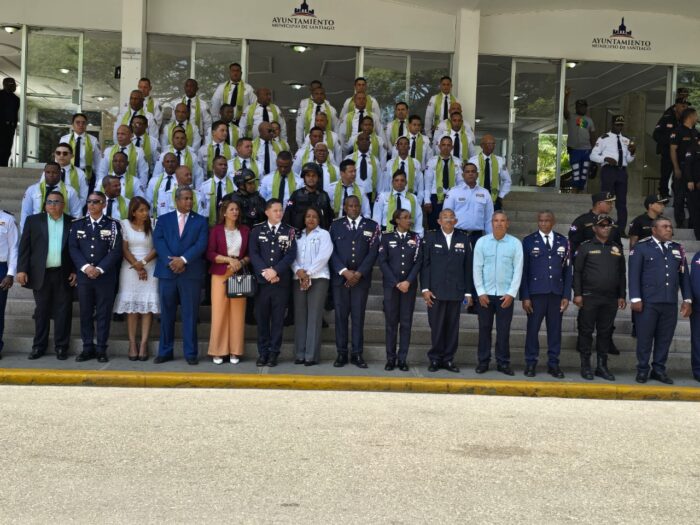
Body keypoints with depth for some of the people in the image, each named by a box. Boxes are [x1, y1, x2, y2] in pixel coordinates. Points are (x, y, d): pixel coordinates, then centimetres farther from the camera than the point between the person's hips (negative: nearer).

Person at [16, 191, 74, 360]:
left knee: (63, 311, 3)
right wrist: (21, 269, -5)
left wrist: (76, 271, -3)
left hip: (64, 275, 0)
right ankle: (39, 346, 16)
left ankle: (61, 347, 10)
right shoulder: (33, 220, 6)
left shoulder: (73, 223, 4)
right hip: (40, 274, 1)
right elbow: (24, 247, 3)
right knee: (41, 311, 8)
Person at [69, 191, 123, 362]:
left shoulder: (113, 224, 1)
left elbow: (116, 250, -5)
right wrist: (85, 267, -12)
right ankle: (88, 348, 14)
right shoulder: (77, 224, 9)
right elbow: (73, 248, 2)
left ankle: (101, 349, 7)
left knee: (104, 313, 1)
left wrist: (100, 269, -13)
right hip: (83, 275, 2)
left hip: (106, 276, -2)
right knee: (85, 313, 6)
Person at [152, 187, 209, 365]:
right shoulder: (163, 219, 11)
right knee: (166, 314, 6)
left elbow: (201, 244, -5)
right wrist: (170, 261, -15)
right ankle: (165, 351, 14)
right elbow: (158, 241, -2)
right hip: (167, 272, 1)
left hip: (191, 273, -1)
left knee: (190, 314, 1)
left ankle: (190, 353, 6)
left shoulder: (201, 221, 8)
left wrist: (183, 259, -17)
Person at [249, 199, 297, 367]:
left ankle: (274, 352, 9)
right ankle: (263, 352, 12)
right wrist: (264, 272, -13)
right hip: (261, 281, 1)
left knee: (278, 319, 2)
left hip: (281, 282, -1)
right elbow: (253, 253, 0)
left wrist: (275, 271, -14)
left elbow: (291, 254, -3)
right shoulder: (257, 230, 8)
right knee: (261, 318, 4)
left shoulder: (289, 231, 5)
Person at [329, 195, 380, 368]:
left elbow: (373, 252, 0)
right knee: (340, 316, 1)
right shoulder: (335, 225, 9)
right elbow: (332, 251, 1)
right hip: (340, 277, 0)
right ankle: (341, 353, 6)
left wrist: (359, 273, -10)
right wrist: (344, 271, -11)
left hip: (361, 278, 0)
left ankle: (357, 354, 5)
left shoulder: (372, 226, 7)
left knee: (358, 316, 1)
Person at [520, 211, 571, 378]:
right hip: (536, 293, -2)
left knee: (555, 329, 4)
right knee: (533, 328, 1)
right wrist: (525, 296, -5)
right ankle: (531, 363, 11)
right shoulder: (529, 241, 3)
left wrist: (566, 295, 2)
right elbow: (524, 270, 1)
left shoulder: (563, 242, 9)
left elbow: (567, 270, 9)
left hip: (556, 293, 2)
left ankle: (553, 363, 13)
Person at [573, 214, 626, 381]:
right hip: (589, 298, -3)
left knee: (605, 332, 7)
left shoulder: (617, 248, 11)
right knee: (586, 331, 1)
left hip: (611, 299, 3)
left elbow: (622, 273, 13)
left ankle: (602, 366, 15)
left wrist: (622, 296, 8)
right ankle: (585, 366, 8)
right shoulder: (585, 247, 1)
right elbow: (577, 272, -2)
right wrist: (577, 294, -9)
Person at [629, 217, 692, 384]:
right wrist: (635, 298, -10)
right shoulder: (641, 247, 2)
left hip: (670, 303, 4)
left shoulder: (678, 249, 14)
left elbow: (684, 275, 14)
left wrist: (687, 299, 9)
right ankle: (642, 370, 13)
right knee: (645, 337, 2)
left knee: (665, 338, 7)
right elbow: (634, 274, -3)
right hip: (648, 302, -4)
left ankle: (659, 369, 17)